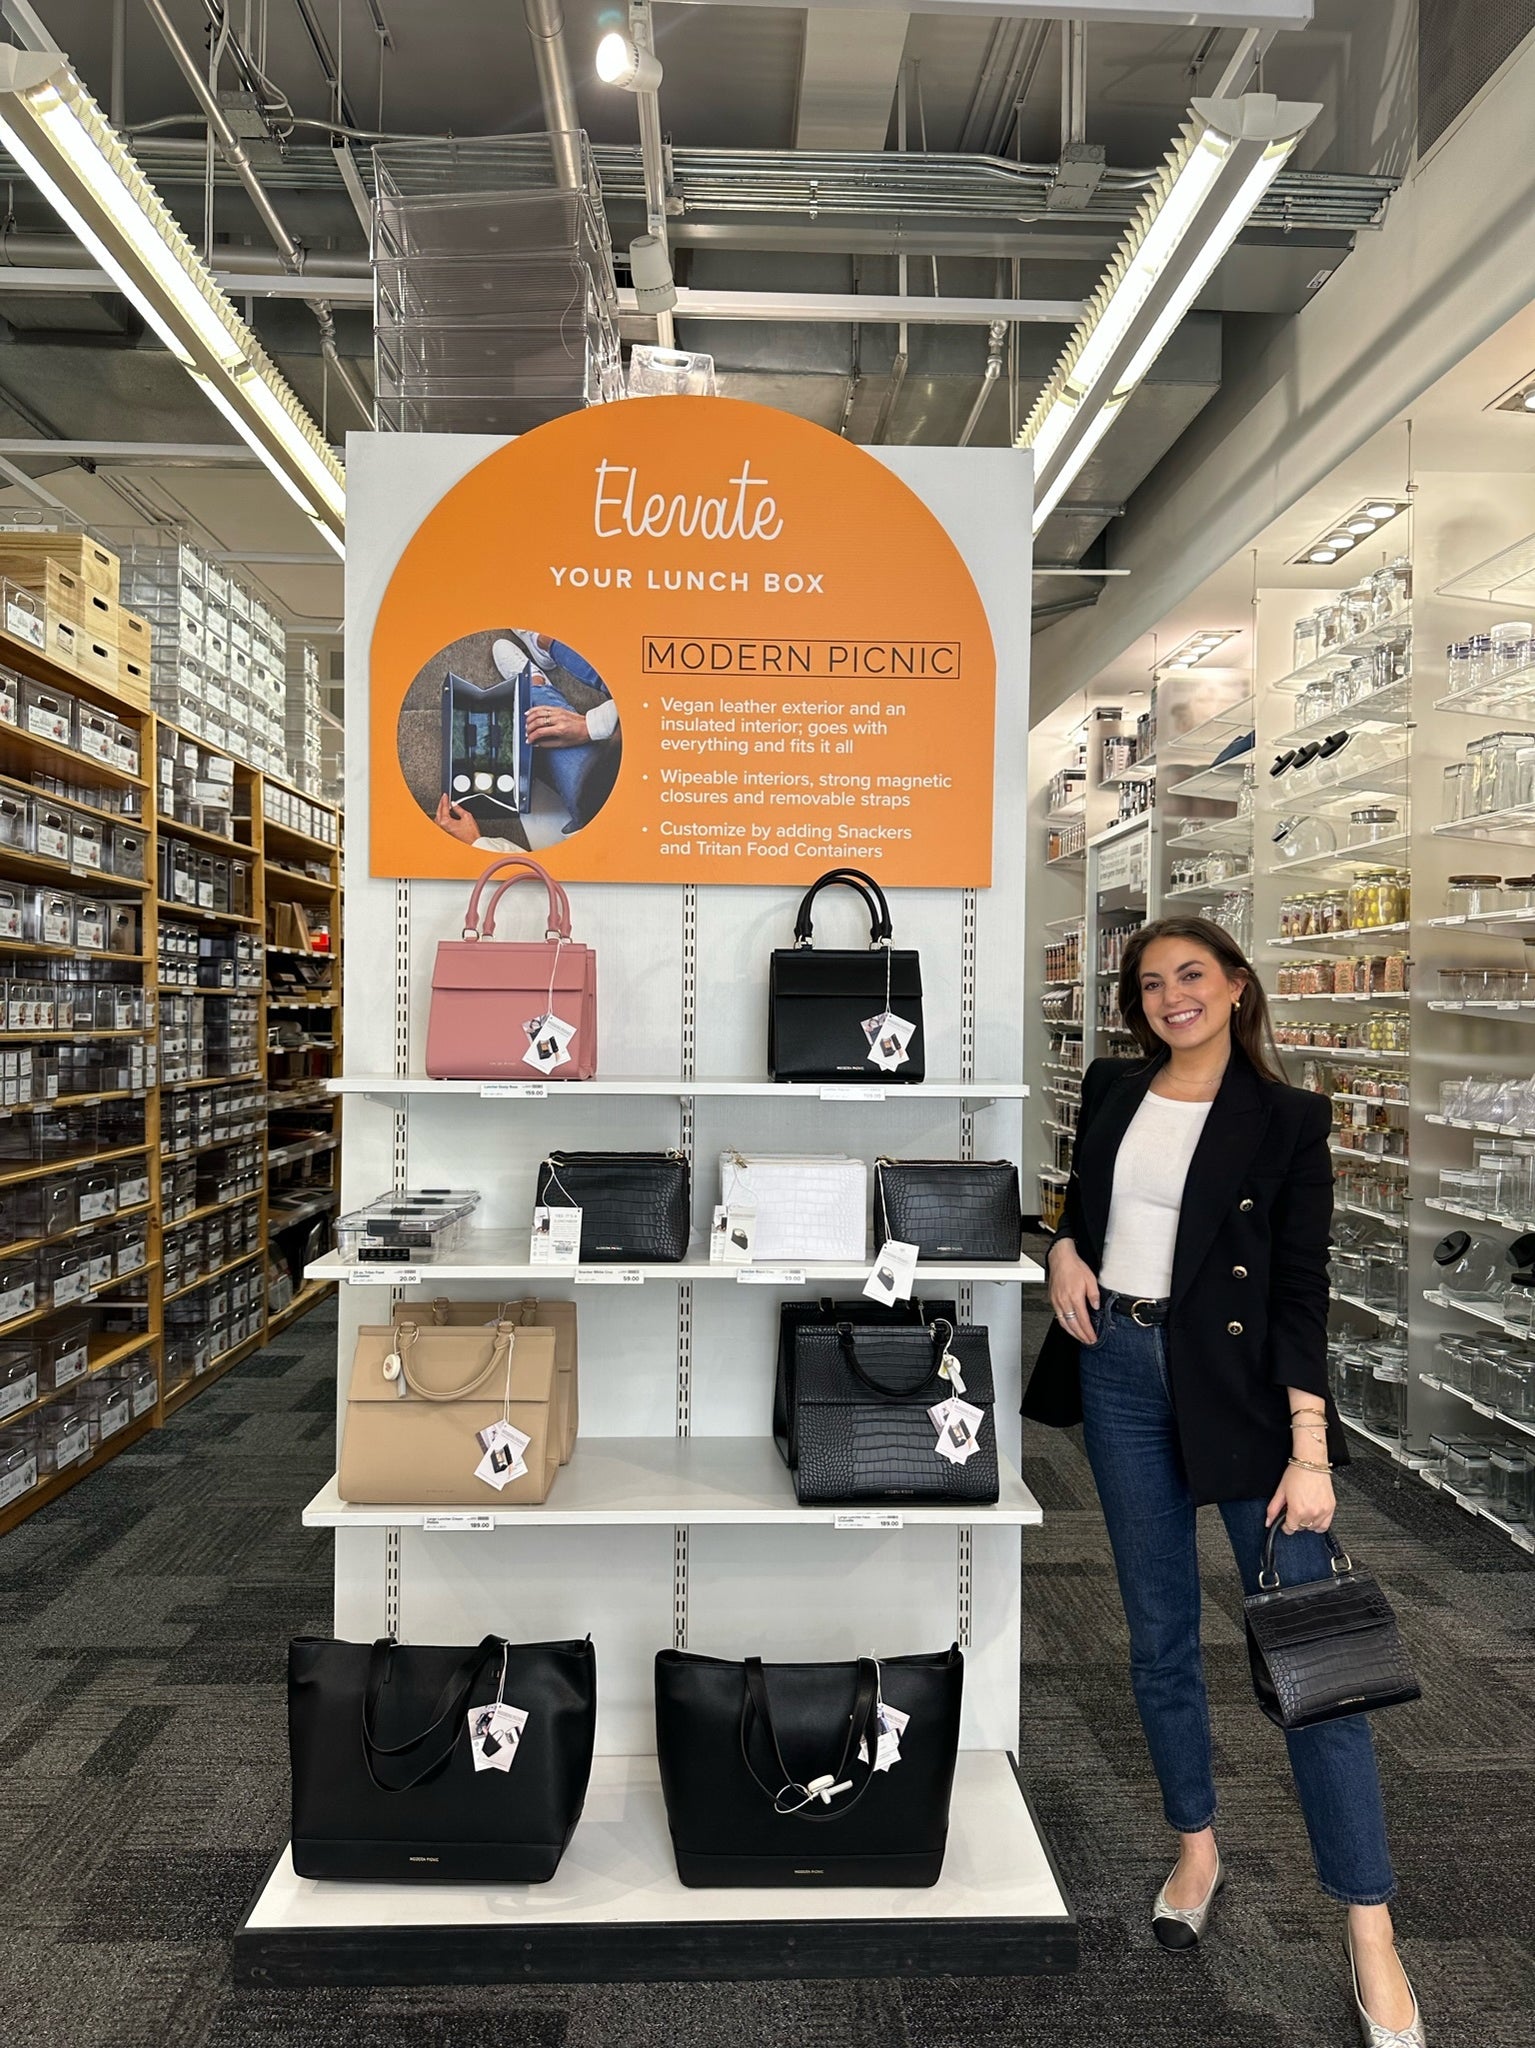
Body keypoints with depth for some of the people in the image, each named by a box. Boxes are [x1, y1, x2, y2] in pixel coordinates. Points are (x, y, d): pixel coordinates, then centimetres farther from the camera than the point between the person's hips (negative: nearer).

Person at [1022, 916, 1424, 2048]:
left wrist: (1309, 1449, -14)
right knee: (1161, 1629, 14)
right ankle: (1198, 1846, 35)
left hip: (1237, 1382, -3)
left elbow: (1302, 1289, -9)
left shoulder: (1288, 1118, -6)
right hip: (1119, 1369, 4)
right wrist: (1066, 1253, -3)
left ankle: (1370, 1926, 17)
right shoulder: (1112, 1089, 5)